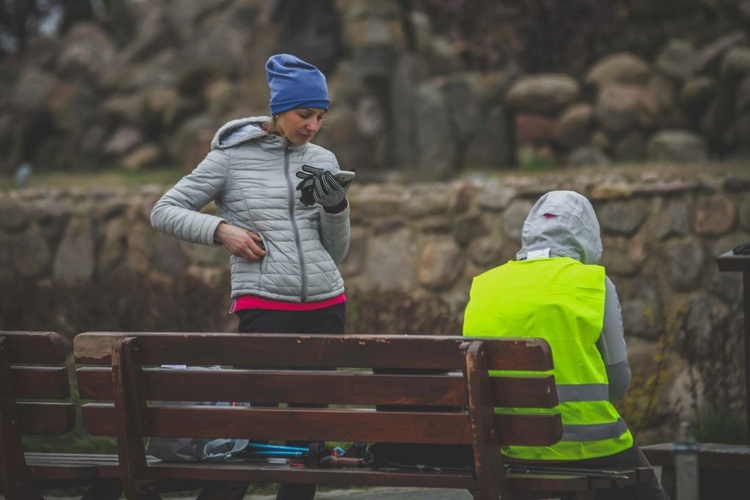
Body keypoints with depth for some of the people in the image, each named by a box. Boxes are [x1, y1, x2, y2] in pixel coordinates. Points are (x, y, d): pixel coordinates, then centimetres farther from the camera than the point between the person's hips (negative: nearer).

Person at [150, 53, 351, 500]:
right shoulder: (232, 157, 0)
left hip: (326, 306, 5)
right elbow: (164, 211, 3)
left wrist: (337, 208, -4)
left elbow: (336, 252, 15)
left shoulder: (322, 162, 12)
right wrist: (221, 230, -10)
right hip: (265, 307, -5)